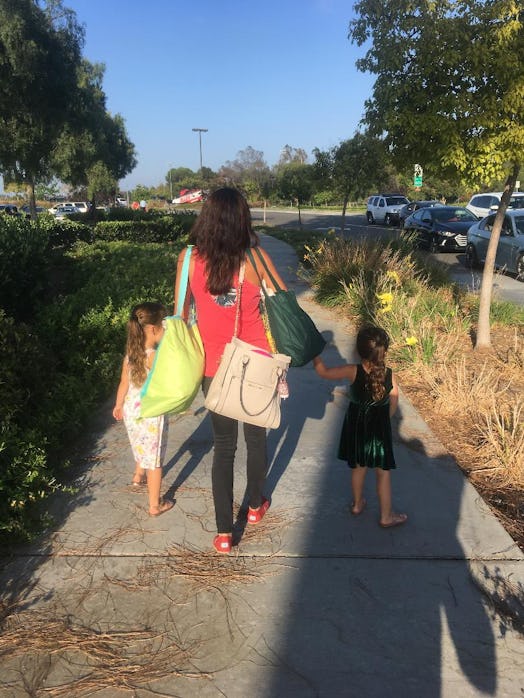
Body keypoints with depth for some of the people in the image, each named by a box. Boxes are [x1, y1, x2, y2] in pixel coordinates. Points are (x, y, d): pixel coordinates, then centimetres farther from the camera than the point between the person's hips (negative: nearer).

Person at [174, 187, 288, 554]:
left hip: (214, 368, 1)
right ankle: (256, 505, 42)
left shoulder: (189, 259, -9)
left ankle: (224, 531, 18)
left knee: (223, 446, 14)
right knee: (256, 437, 21)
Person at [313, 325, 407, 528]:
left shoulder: (353, 371, -21)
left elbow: (323, 372, -16)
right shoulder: (389, 375, -15)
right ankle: (386, 516, 23)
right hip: (380, 428, -1)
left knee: (358, 467, 22)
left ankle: (357, 504, 41)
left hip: (356, 427, 1)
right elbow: (393, 403, -4)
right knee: (383, 473, 12)